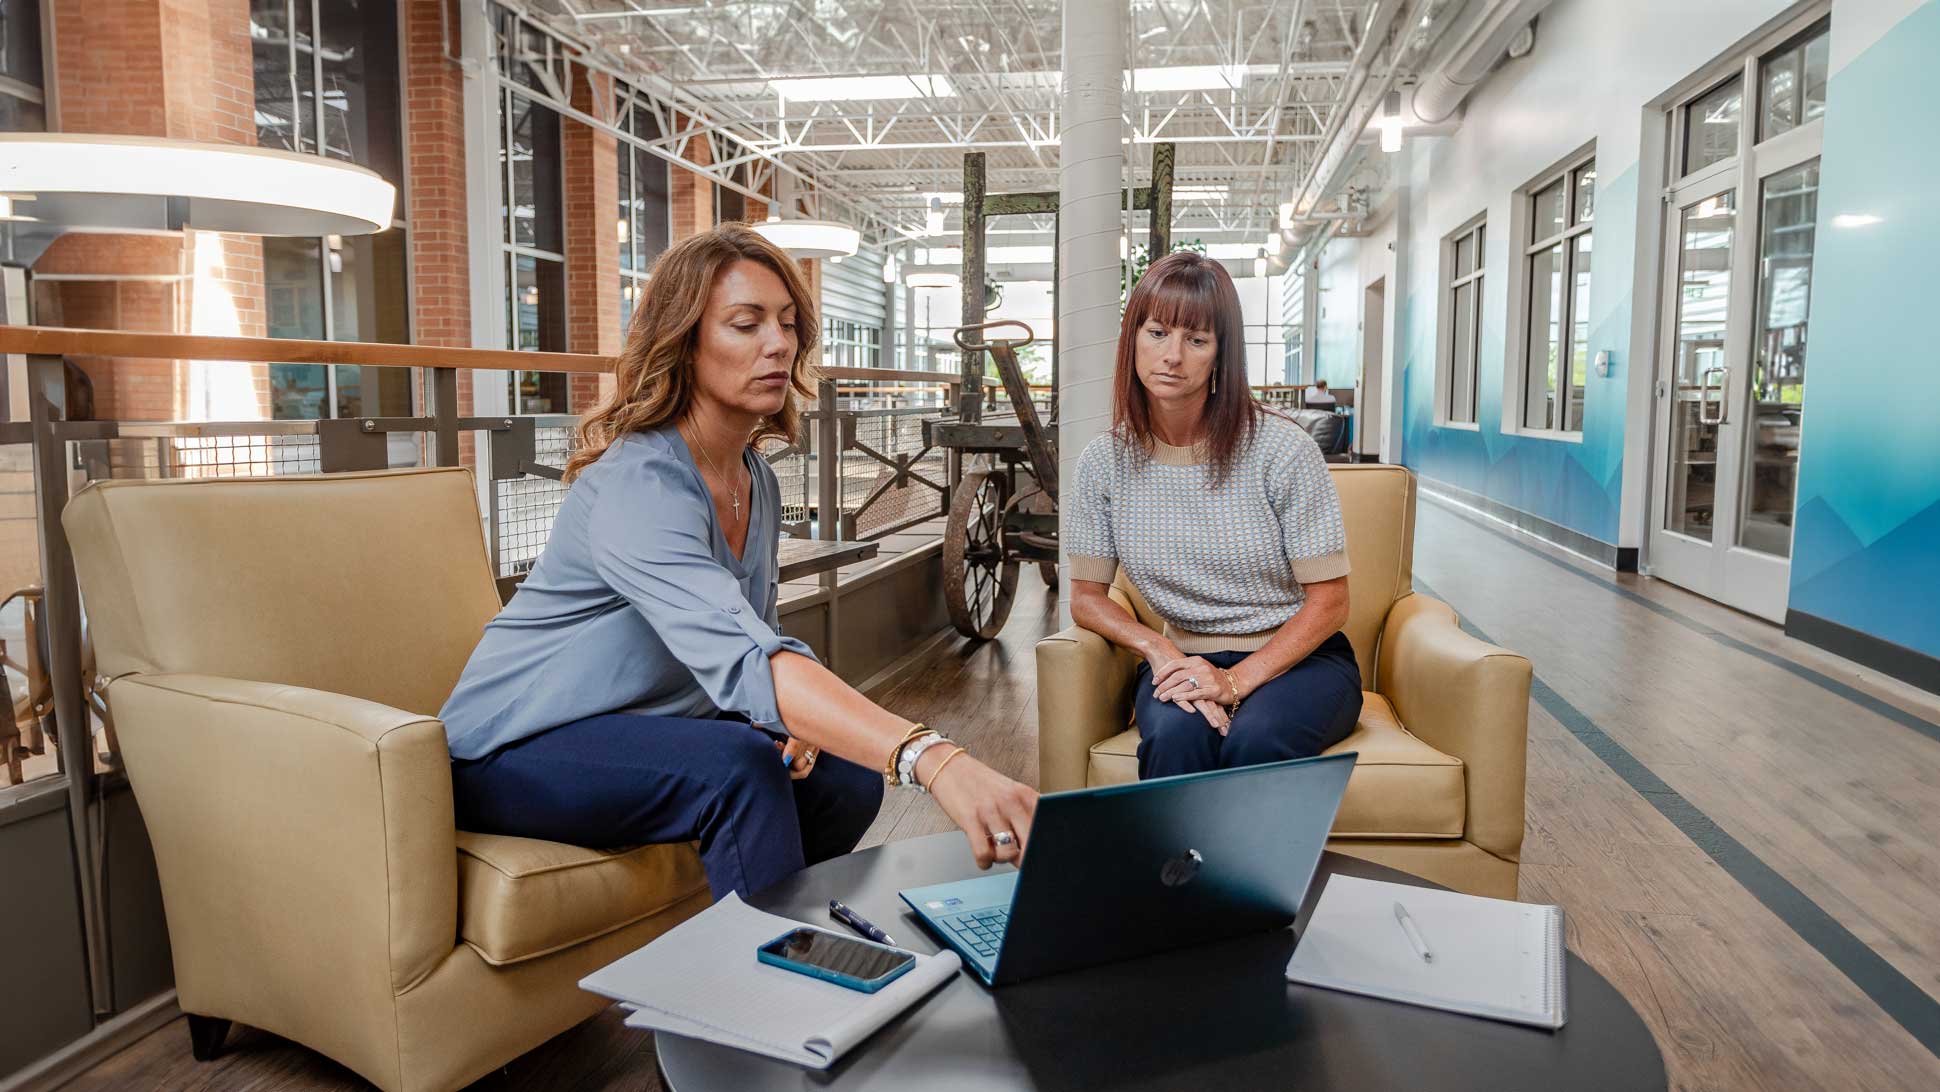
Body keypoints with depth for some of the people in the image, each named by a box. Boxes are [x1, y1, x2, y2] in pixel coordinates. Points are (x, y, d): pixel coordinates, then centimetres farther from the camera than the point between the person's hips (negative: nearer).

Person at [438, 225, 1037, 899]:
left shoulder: (758, 482, 1)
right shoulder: (636, 484, -28)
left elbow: (750, 641, 11)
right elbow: (744, 660, -45)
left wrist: (787, 722, -12)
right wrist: (932, 758, -57)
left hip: (646, 731, 8)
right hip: (517, 750, -8)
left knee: (846, 776, -7)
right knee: (739, 768, -31)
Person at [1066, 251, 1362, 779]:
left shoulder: (1283, 448, -11)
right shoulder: (1106, 461, -2)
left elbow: (1328, 602, -8)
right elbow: (1086, 596, 4)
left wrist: (1236, 681, -20)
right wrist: (1159, 649, -15)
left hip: (1298, 658, -1)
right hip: (1188, 660, 2)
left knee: (1254, 740, -34)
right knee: (1175, 735, -32)